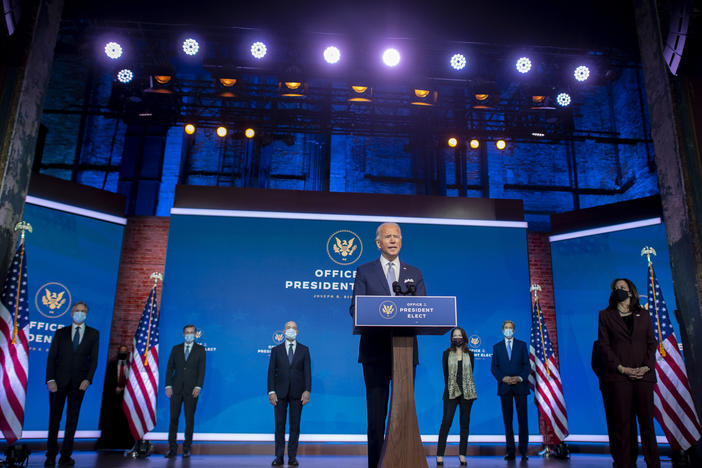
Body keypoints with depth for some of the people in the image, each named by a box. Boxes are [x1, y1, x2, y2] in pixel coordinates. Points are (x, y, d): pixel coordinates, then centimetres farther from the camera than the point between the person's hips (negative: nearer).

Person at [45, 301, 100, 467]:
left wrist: (88, 379, -9)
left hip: (79, 383, 0)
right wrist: (50, 379, -8)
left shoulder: (93, 334, 8)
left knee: (72, 419, 4)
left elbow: (93, 359, 3)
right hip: (59, 381, 0)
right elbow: (52, 357, 3)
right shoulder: (61, 333, 9)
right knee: (54, 417, 5)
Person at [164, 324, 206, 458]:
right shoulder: (176, 349, 11)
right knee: (173, 418, 2)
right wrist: (168, 386, -3)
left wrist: (198, 387, -11)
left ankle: (186, 448, 10)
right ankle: (172, 448, 9)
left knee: (190, 419, 3)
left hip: (191, 390, -2)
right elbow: (170, 368, 8)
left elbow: (201, 369, -1)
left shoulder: (200, 349, 6)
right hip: (176, 388, 2)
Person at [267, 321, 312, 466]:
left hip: (297, 393, 0)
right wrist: (271, 391, -7)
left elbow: (307, 371, 2)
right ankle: (279, 456, 10)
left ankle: (292, 456, 12)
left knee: (295, 425, 4)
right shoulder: (276, 350, 7)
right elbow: (271, 372, 3)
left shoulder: (304, 350, 7)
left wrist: (307, 390, -8)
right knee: (279, 424, 2)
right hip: (280, 393, 0)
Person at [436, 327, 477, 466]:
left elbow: (470, 374, 9)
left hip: (467, 392, 2)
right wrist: (450, 387, 2)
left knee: (464, 423, 6)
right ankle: (440, 455, -5)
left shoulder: (469, 354, 8)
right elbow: (445, 374, 4)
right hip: (451, 392, -2)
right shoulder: (447, 354, 4)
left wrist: (466, 388, 5)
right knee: (446, 422, -9)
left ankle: (462, 454, 13)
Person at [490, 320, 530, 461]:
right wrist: (503, 378, -10)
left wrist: (520, 378, -11)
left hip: (520, 386, -1)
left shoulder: (522, 345, 9)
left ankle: (523, 451, 7)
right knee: (507, 419, 3)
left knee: (522, 419, 0)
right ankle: (510, 451, 8)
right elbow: (494, 367, 5)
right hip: (504, 386, 1)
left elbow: (527, 365, 4)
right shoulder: (497, 347, 10)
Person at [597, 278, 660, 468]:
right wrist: (621, 368, -10)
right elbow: (604, 345, 2)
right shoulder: (605, 315, 9)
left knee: (647, 420, 5)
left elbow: (652, 343, 10)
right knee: (622, 422, -1)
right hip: (618, 376, -2)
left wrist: (647, 366, -6)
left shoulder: (644, 314, 15)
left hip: (644, 374, 2)